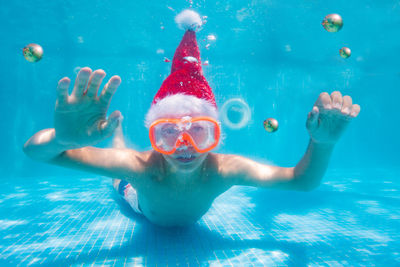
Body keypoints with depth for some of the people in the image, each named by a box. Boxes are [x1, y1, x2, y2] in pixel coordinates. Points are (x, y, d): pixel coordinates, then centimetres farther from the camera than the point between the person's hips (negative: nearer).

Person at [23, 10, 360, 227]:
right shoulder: (143, 167, -49)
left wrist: (322, 143, -59)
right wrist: (63, 137, -74)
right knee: (124, 180, 33)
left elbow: (303, 180, -39)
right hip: (143, 203, 0)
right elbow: (35, 149, -50)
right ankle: (117, 134, 54)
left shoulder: (222, 169, -44)